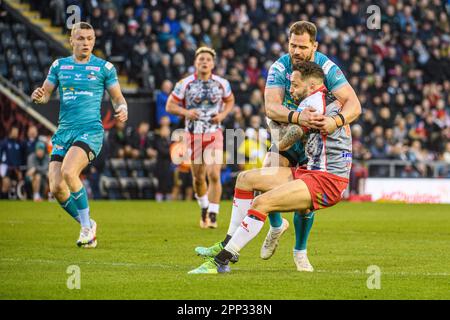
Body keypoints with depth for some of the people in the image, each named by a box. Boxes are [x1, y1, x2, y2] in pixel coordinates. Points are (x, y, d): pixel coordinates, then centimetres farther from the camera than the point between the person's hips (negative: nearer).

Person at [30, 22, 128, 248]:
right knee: (56, 188, -7)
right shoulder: (59, 66, 11)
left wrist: (122, 110, -13)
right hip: (64, 132, 4)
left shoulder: (104, 67, 3)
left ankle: (87, 227, -12)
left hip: (90, 130, -4)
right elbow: (45, 94, 15)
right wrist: (38, 96, -9)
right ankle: (87, 225, 17)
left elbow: (118, 98, 9)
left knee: (69, 172, -29)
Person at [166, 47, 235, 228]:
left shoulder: (221, 84, 0)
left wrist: (223, 114, -2)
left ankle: (213, 215, -6)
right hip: (193, 135, 0)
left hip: (214, 134, 0)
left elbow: (230, 101, 18)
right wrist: (186, 112, -17)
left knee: (214, 176, -14)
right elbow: (170, 105, 1)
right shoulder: (185, 84, -5)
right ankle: (204, 209, 34)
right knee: (198, 178, 9)